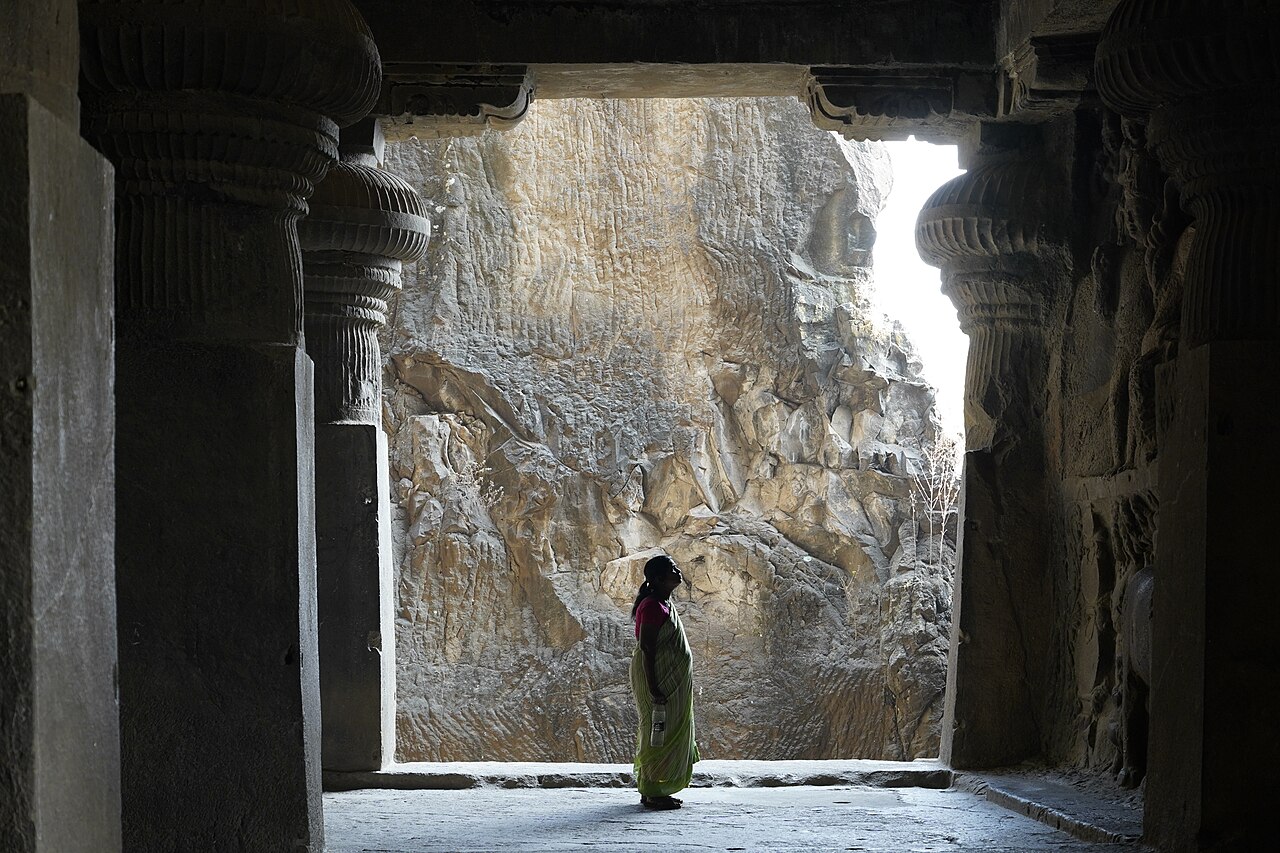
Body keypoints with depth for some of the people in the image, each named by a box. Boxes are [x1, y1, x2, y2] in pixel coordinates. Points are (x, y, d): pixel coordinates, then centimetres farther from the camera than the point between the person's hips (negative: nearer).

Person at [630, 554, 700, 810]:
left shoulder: (664, 604, 12)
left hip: (672, 680, 10)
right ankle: (651, 793, 1)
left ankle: (652, 790, 20)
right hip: (657, 678, -10)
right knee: (658, 732, -5)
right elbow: (646, 648, -21)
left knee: (670, 733, 13)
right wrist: (653, 687, -24)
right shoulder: (652, 606, -18)